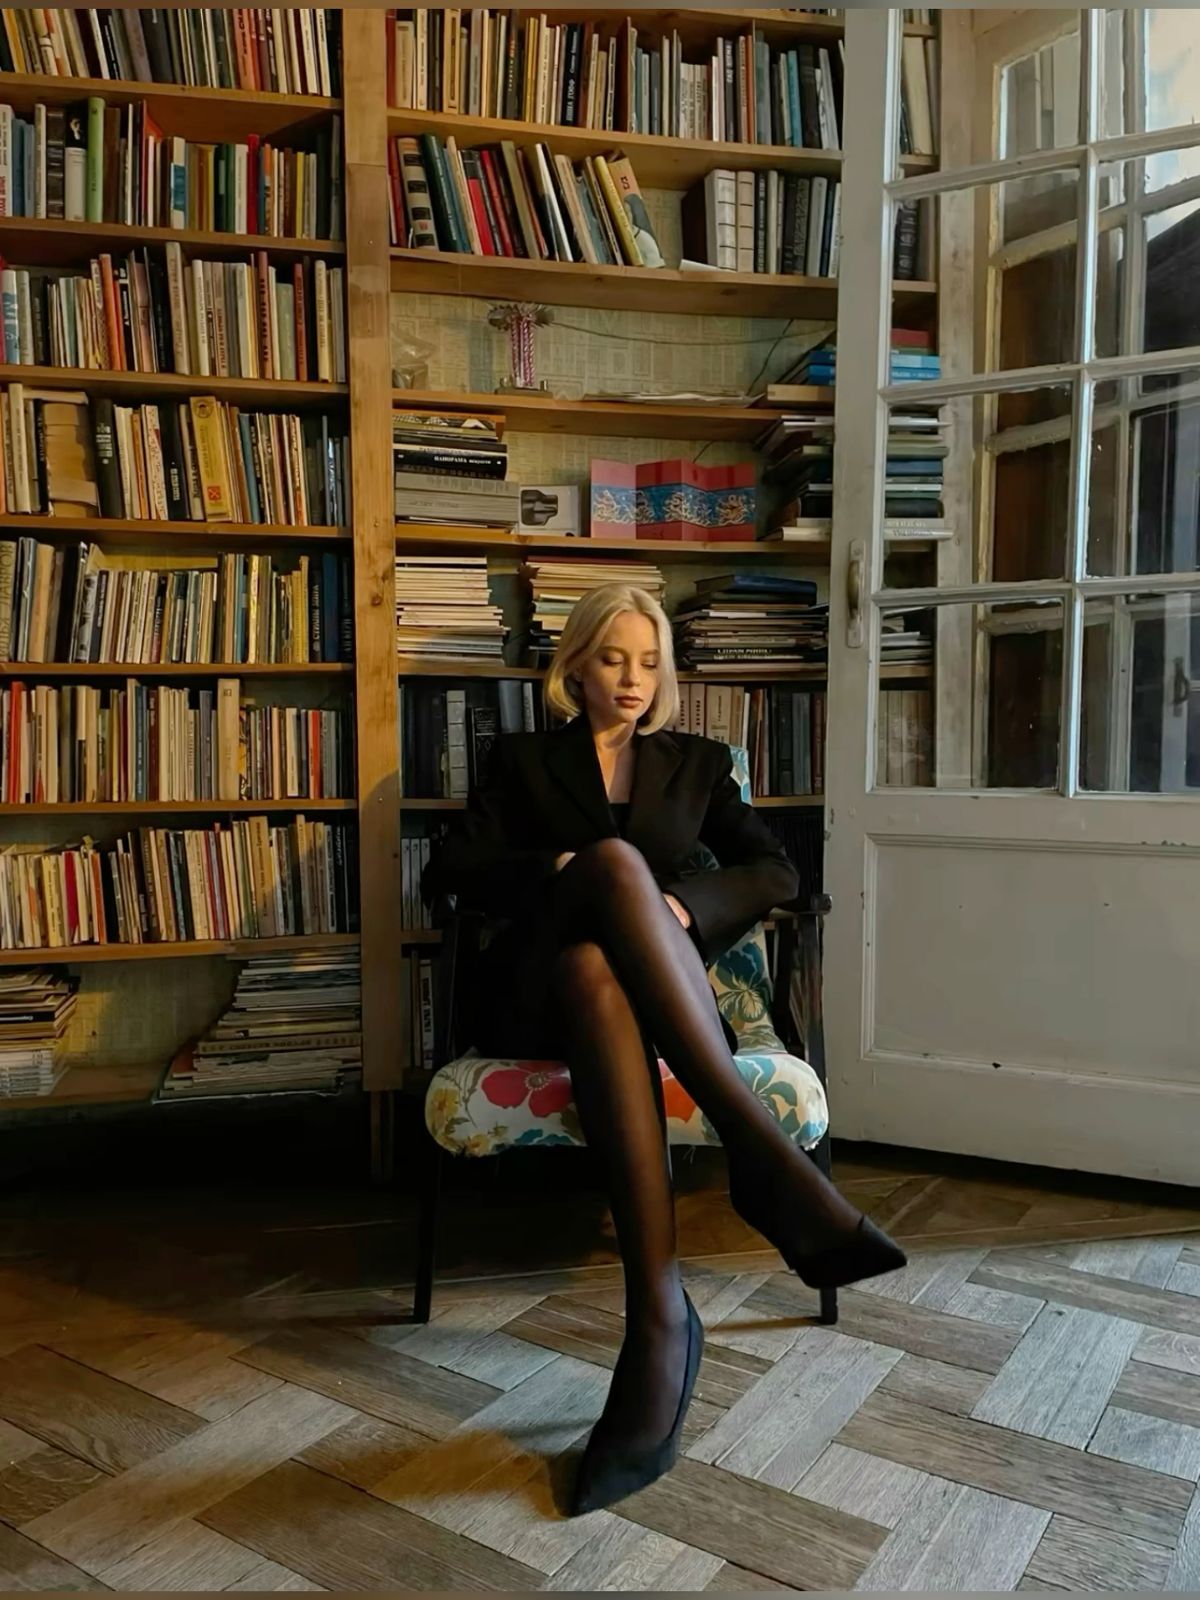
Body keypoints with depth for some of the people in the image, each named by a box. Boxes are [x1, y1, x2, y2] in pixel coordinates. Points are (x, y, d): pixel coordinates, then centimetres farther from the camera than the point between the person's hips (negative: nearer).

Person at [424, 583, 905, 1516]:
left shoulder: (696, 763, 23)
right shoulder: (526, 759, 21)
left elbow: (777, 872, 9)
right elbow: (452, 870, 6)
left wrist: (681, 903, -10)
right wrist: (561, 870, -10)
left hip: (655, 988, 1)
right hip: (540, 992, 0)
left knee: (597, 975, -39)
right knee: (616, 859, -36)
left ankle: (661, 1318, -46)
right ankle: (759, 1152, -46)